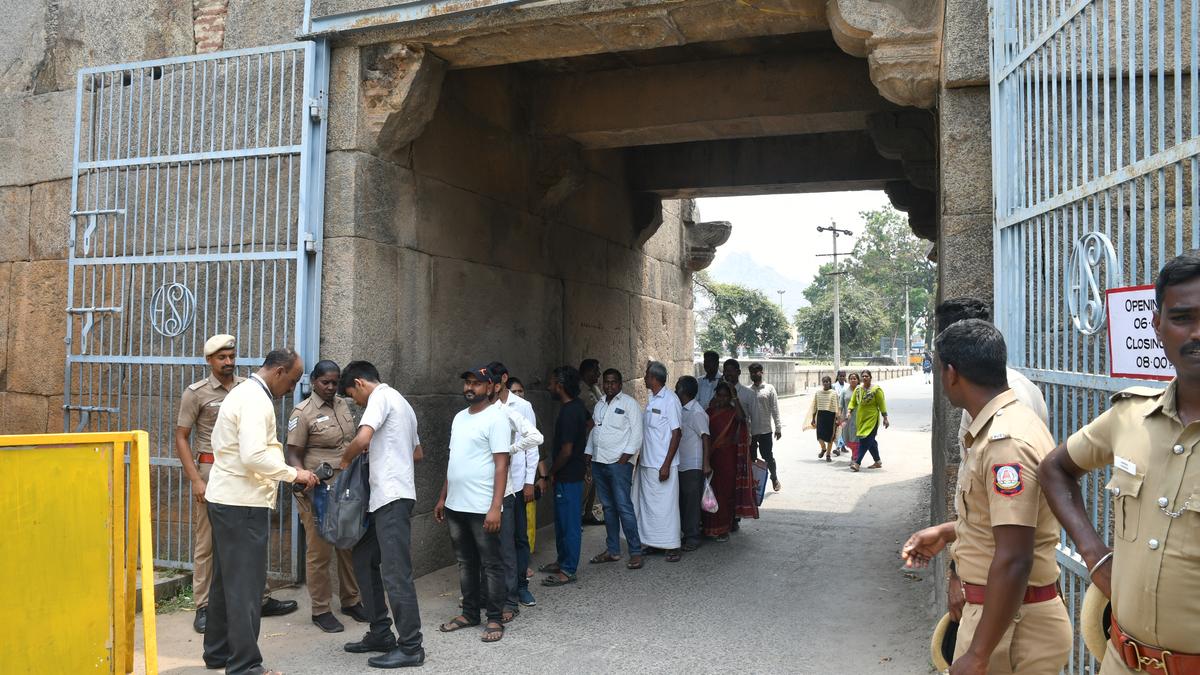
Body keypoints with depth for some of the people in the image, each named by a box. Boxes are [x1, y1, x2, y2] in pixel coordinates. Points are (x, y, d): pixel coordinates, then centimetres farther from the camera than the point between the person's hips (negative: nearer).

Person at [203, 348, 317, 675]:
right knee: (246, 584, -4)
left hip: (225, 498, 10)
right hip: (243, 503, -10)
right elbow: (254, 456, -27)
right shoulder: (256, 400, -17)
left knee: (226, 579, 18)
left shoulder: (242, 392, 15)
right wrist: (294, 473, -18)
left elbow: (219, 441, 21)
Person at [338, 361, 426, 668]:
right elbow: (418, 453, 28)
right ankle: (381, 634, 22)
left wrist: (345, 460, -4)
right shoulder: (400, 402, 23)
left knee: (396, 574, -7)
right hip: (386, 498, 10)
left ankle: (410, 647, -1)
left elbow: (362, 438, -23)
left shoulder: (380, 397, -7)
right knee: (364, 561, 16)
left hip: (392, 498, -10)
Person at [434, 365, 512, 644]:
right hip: (456, 506, 8)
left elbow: (501, 464, -16)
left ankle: (495, 619, 13)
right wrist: (443, 498, 17)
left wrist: (495, 508, -21)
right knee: (466, 563, 16)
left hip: (483, 508, -8)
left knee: (491, 565, 3)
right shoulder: (459, 417, 13)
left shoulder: (496, 417, -11)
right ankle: (469, 613, 28)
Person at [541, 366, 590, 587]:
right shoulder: (578, 405, 5)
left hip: (568, 477, -10)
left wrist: (552, 473, -8)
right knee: (562, 521, 19)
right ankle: (562, 560, 31)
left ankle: (568, 571, 8)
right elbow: (591, 423, 22)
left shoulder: (568, 413, -24)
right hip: (572, 472, 10)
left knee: (569, 523, 0)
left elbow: (566, 451, -24)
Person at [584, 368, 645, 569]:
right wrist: (588, 455, 12)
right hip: (598, 462, 7)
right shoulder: (599, 405, 18)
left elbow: (637, 432, -8)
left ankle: (635, 552, -4)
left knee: (624, 507, -10)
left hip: (619, 463, -7)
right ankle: (612, 550, 18)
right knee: (608, 507, 11)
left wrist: (625, 457, -14)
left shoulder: (629, 403, -3)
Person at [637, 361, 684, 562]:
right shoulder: (651, 400, 11)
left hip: (662, 465, -8)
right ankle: (653, 543, 22)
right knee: (648, 504, 12)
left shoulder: (670, 400, -13)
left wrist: (666, 464, -19)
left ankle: (672, 546, 7)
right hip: (647, 463, 8)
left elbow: (676, 434, -15)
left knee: (665, 505, -2)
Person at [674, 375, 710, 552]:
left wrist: (706, 464, -18)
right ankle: (686, 534, 22)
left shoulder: (697, 412, -13)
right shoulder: (682, 411, 11)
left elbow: (705, 438, -15)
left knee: (692, 502, -1)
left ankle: (693, 538, 7)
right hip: (681, 465, 8)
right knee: (682, 501, 12)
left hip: (693, 466, -8)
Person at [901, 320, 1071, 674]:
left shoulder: (1006, 441, -25)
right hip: (993, 608, 9)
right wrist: (947, 532, 17)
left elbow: (1014, 561, -28)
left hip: (1013, 624, -9)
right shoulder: (1007, 423, 8)